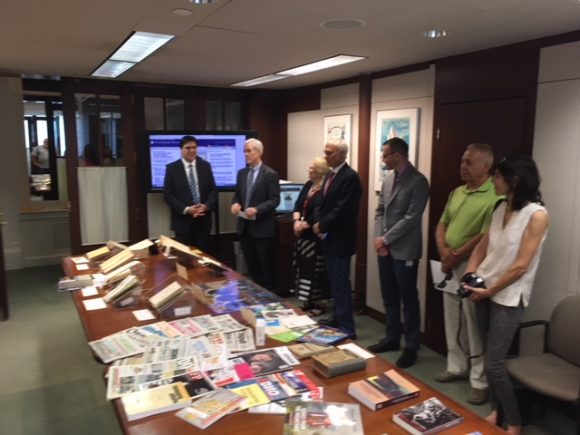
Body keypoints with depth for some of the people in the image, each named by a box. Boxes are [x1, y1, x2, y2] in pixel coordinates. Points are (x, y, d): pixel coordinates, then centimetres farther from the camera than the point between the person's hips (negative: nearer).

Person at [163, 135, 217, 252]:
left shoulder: (205, 166, 7)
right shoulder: (172, 168, -1)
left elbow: (213, 190, 6)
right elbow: (168, 195, -5)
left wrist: (206, 206, -12)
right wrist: (186, 209, -15)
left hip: (203, 220, 2)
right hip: (183, 221, -2)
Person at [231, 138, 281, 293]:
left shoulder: (270, 174, -8)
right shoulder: (242, 173, 11)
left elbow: (274, 200, -12)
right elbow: (237, 194, 16)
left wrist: (257, 209, -25)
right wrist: (235, 203, -7)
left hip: (262, 227, -6)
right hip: (244, 225, 6)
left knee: (267, 265, 4)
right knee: (252, 265, 15)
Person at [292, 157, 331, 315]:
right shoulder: (308, 185, 11)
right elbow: (298, 205, 9)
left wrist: (304, 225, -14)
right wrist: (297, 222, -7)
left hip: (316, 236, -8)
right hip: (303, 235, 9)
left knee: (314, 270, -1)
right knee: (303, 267, 12)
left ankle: (316, 304, 12)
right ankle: (308, 302, 24)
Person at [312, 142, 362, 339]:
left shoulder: (350, 177, -17)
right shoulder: (329, 175, 13)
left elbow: (342, 210, -22)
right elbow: (322, 202, 14)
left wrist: (322, 226, -13)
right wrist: (317, 223, -3)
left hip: (340, 238, -9)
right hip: (328, 236, 9)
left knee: (341, 283, -4)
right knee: (333, 281, 17)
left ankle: (347, 327, 4)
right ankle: (338, 317, 31)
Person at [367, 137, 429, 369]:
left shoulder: (418, 181, -12)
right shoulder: (388, 178, 10)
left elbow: (411, 218, -18)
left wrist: (386, 239, -15)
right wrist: (378, 239, -1)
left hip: (404, 250, -7)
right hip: (384, 247, 7)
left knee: (408, 299, 4)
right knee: (389, 297, 16)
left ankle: (411, 347, 17)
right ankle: (392, 338, 31)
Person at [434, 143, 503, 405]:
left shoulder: (494, 196, -14)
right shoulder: (457, 192, 12)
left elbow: (486, 236, -20)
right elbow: (442, 224, 14)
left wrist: (456, 256, -11)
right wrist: (443, 251, -5)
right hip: (449, 265, 8)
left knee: (474, 325, 0)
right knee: (453, 320, 16)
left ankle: (480, 380, 14)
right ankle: (457, 367, 32)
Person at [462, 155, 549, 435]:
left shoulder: (537, 215, -15)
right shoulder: (501, 208, 6)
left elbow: (520, 266, -17)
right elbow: (483, 245, 11)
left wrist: (489, 290, -11)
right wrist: (469, 276, -3)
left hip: (508, 296, -6)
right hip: (485, 290, 6)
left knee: (494, 364, -4)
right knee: (491, 357, 15)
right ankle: (495, 410, 32)